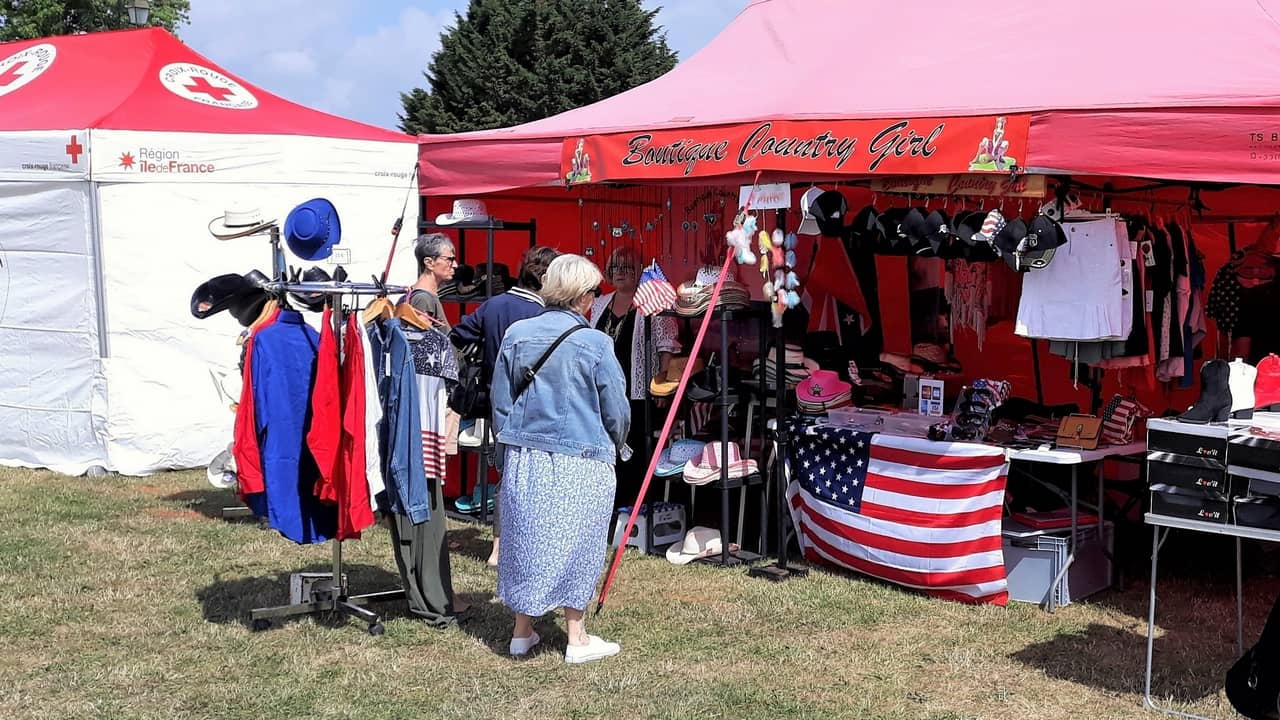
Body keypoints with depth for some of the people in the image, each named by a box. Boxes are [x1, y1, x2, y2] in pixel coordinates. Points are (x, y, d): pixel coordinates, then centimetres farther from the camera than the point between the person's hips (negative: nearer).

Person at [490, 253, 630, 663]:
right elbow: (617, 411, -4)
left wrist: (507, 454, 19)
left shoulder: (516, 334, 0)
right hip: (580, 461, -4)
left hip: (523, 457, 4)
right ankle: (577, 639, 17)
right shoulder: (595, 343, -12)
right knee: (574, 545, 8)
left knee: (526, 538, 14)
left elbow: (500, 403, 7)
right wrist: (616, 446, 16)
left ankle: (522, 632, 24)